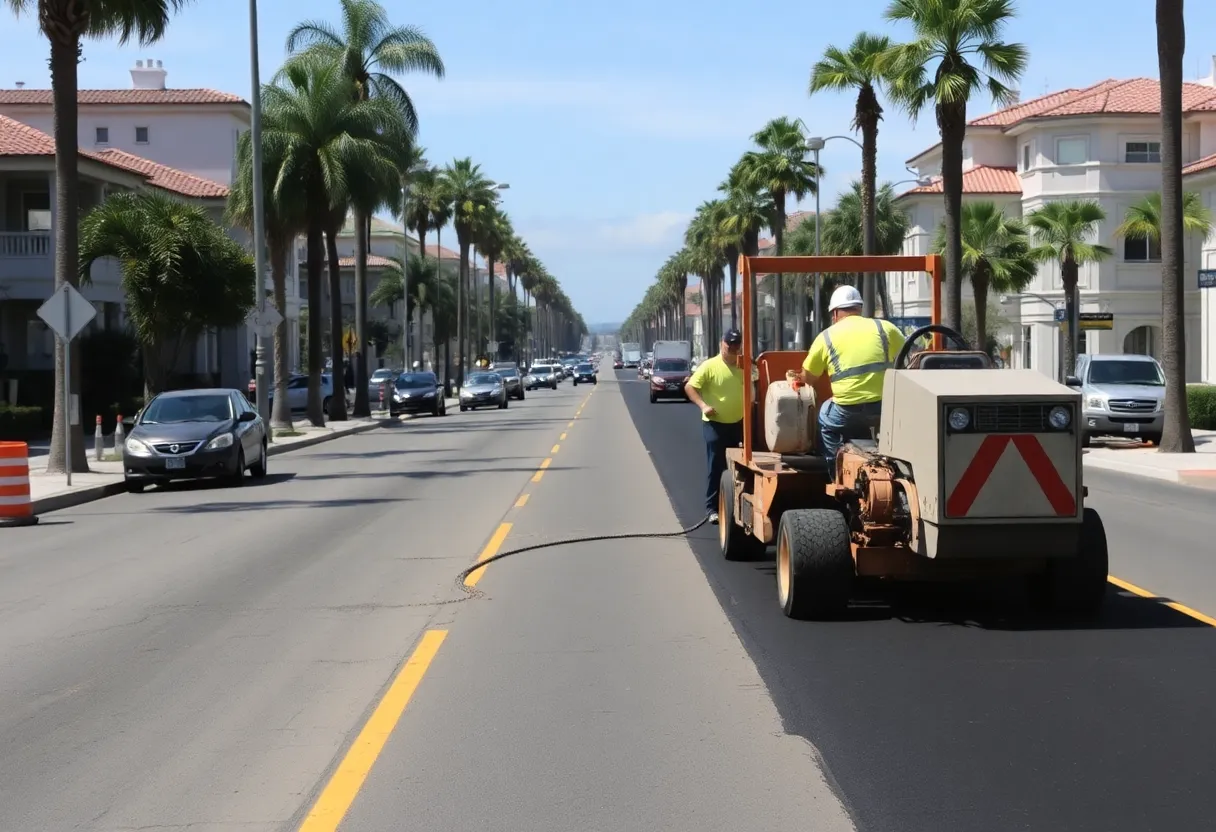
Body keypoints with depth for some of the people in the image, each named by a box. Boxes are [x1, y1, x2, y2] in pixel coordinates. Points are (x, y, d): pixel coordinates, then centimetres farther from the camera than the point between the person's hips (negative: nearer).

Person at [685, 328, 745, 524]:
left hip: (738, 424, 5)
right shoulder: (710, 366, -8)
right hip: (715, 424, -5)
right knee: (716, 467, -4)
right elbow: (689, 387, -8)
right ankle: (712, 508, 2)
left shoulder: (742, 367, 6)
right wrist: (703, 405, -20)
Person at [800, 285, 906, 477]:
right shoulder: (886, 328, 8)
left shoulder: (826, 337, 8)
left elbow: (807, 379, 15)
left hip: (848, 412, -1)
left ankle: (839, 474, 26)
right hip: (887, 407, 1)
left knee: (825, 418, 31)